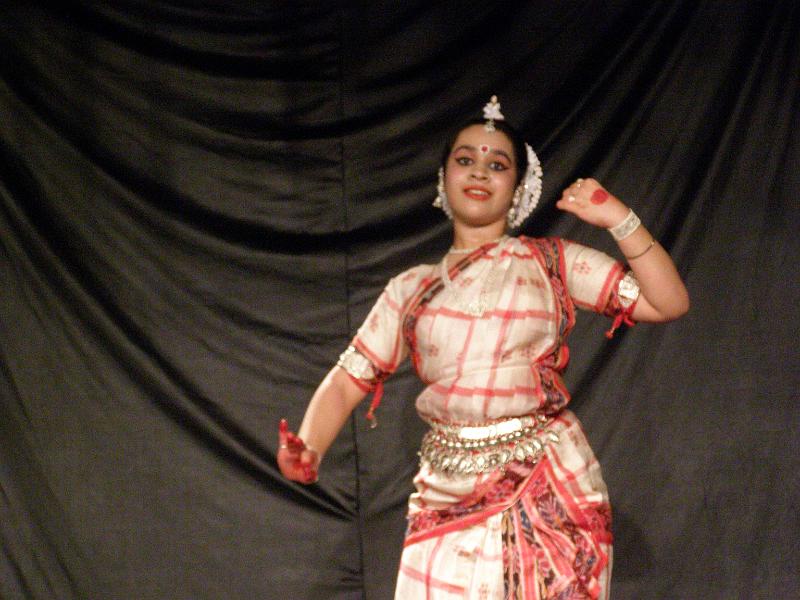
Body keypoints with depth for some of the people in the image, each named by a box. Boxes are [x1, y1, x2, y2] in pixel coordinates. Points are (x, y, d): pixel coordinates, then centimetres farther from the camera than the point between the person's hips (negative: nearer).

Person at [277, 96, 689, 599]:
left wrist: (619, 220, -11)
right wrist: (308, 451, -10)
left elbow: (669, 303, -1)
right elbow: (347, 382, 9)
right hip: (449, 498, 2)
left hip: (549, 488, -2)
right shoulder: (412, 289, 11)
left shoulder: (551, 261, 6)